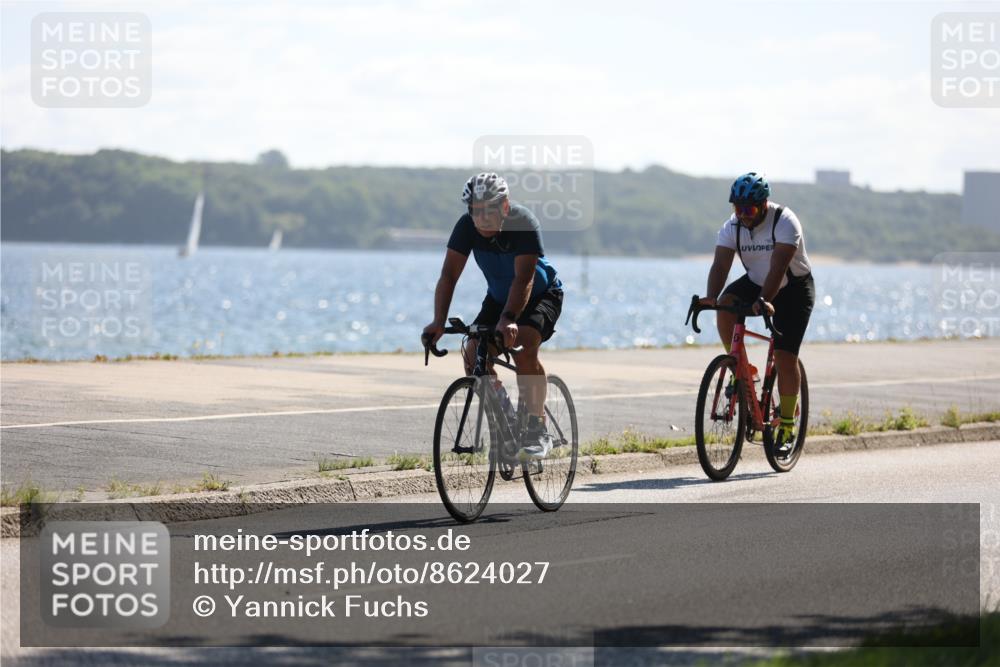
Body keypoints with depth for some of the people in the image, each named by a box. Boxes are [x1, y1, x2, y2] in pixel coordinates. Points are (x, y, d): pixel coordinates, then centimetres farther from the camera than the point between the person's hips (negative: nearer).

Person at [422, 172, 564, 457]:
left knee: (524, 349, -30)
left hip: (542, 295, -5)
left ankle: (537, 431, -20)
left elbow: (523, 279, -39)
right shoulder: (467, 226, -20)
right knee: (473, 354, -15)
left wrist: (508, 320, -53)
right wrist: (439, 322, -36)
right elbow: (449, 275, -23)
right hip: (499, 296, 5)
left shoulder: (524, 224, -32)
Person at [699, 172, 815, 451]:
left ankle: (787, 426, 0)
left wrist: (765, 301, -51)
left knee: (785, 356, -11)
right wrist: (711, 297, -41)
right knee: (725, 305, -28)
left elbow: (778, 267, -38)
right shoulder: (732, 226, -12)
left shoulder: (784, 222, -26)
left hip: (794, 288, -4)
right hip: (755, 282, 4)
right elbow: (720, 265, -22)